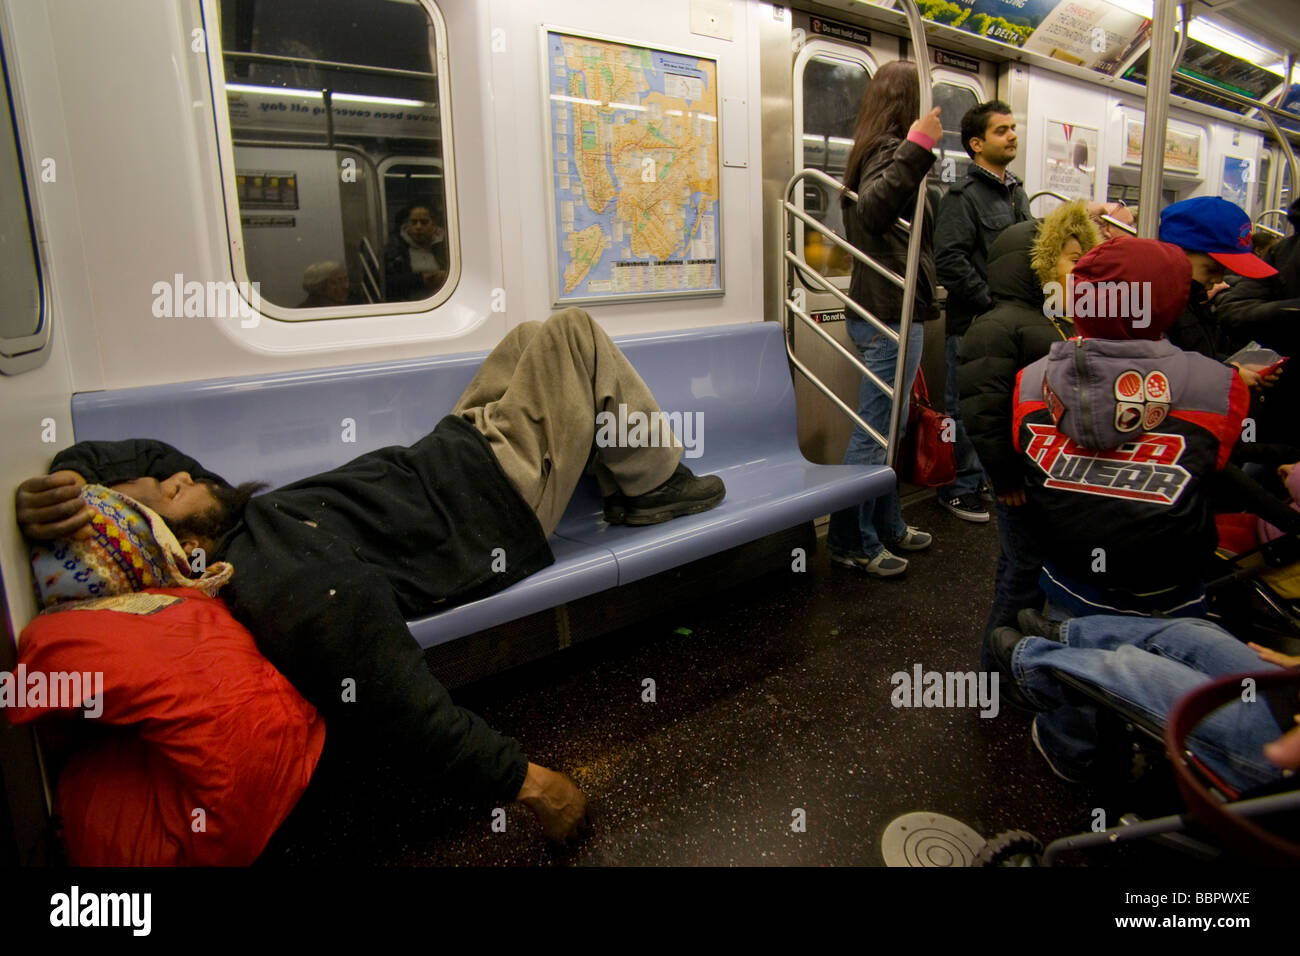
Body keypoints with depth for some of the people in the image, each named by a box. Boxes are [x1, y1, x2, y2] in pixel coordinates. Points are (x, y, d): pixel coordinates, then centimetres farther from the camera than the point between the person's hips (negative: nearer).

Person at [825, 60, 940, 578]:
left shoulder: (876, 151, 17)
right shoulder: (890, 150, -13)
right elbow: (871, 209, -33)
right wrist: (916, 148, -38)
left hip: (878, 309, 11)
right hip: (894, 314, -11)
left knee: (885, 430, 17)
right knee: (875, 433, -3)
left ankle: (886, 527, 30)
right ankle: (850, 539, 7)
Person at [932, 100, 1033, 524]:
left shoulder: (1017, 193, 17)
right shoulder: (963, 196, -10)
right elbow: (949, 261, -19)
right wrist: (991, 302, -17)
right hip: (974, 325, -8)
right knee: (968, 409, 0)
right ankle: (958, 488, 13)